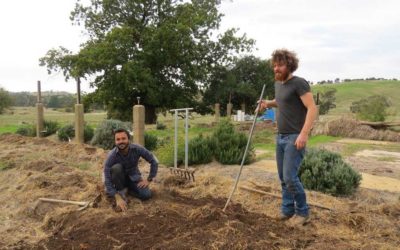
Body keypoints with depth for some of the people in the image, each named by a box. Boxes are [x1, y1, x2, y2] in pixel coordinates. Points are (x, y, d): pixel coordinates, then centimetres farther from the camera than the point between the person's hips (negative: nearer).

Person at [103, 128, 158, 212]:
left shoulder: (137, 149, -24)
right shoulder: (112, 155, -28)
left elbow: (154, 162, -13)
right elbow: (107, 179, -28)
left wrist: (149, 180, -13)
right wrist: (118, 198, -34)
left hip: (133, 176, 2)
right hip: (120, 178, -1)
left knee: (146, 195, -22)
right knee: (116, 167, -34)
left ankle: (126, 189, 5)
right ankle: (121, 191, -12)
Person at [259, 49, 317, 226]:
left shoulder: (299, 83, -12)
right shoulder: (278, 84, 13)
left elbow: (312, 108, -19)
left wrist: (304, 133, -28)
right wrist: (269, 103, 14)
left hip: (295, 138, -8)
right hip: (280, 137, 8)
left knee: (290, 177, -9)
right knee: (283, 177, 11)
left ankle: (303, 212, 11)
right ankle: (287, 210, 24)